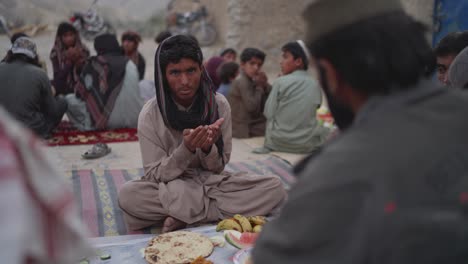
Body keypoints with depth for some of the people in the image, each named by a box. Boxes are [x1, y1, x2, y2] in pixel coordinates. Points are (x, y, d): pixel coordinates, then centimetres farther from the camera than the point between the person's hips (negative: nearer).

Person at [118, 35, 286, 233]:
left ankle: (184, 214, -18)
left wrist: (208, 148, -25)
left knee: (274, 189, -21)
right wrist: (187, 149, -28)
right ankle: (219, 208, -18)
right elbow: (155, 175, -11)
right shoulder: (150, 114, -13)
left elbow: (218, 167, -1)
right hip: (171, 187, -2)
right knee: (127, 195, -33)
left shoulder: (219, 105, -8)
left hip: (211, 182, 2)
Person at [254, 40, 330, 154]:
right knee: (326, 131, 26)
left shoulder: (280, 82, -9)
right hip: (306, 145, 1)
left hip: (279, 142, -1)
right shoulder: (315, 84, -1)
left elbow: (269, 113, -7)